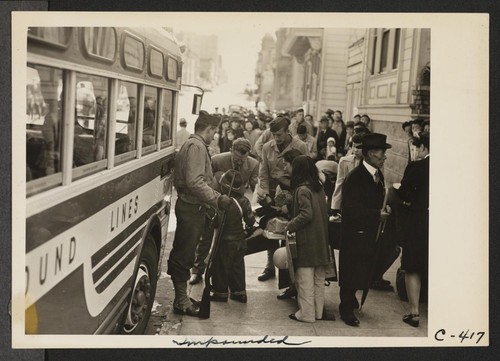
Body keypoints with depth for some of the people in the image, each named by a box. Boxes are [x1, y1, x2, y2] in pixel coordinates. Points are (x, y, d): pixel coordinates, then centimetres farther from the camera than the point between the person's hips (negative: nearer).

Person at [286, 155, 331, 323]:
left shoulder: (302, 189, -14)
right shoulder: (319, 188, 8)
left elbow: (306, 214, -22)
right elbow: (324, 213, 11)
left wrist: (290, 226, -11)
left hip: (307, 241, -8)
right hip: (321, 240, 8)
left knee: (305, 279, 0)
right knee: (318, 278, 14)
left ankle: (306, 313, 5)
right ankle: (318, 311, 22)